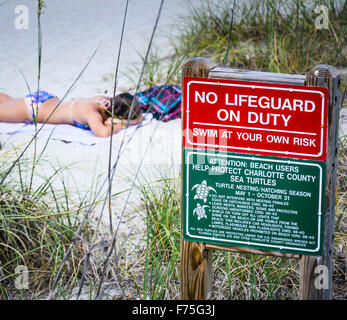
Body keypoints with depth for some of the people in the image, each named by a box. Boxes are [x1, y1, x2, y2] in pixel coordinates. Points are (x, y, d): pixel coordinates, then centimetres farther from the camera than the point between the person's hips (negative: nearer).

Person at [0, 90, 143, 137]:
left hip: (47, 99, 8)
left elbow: (139, 116, -10)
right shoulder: (91, 111, -39)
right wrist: (123, 124, -38)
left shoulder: (108, 101, -20)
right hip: (32, 108, -8)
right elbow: (102, 132, -57)